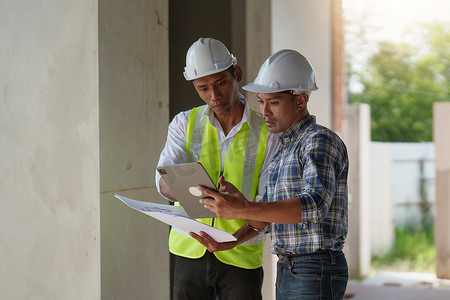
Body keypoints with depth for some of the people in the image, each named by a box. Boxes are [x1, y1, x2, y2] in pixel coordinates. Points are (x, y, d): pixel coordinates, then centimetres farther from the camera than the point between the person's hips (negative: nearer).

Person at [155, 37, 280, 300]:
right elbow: (164, 181, -11)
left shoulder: (268, 132, -4)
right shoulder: (185, 124, 4)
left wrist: (234, 239, -27)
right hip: (190, 255, 2)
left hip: (241, 259, -2)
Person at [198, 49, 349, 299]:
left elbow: (315, 206, -29)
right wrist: (237, 201, -10)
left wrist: (241, 209, -38)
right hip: (288, 270, 9)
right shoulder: (282, 149, 18)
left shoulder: (321, 142, -12)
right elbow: (263, 221, 13)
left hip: (317, 272, -9)